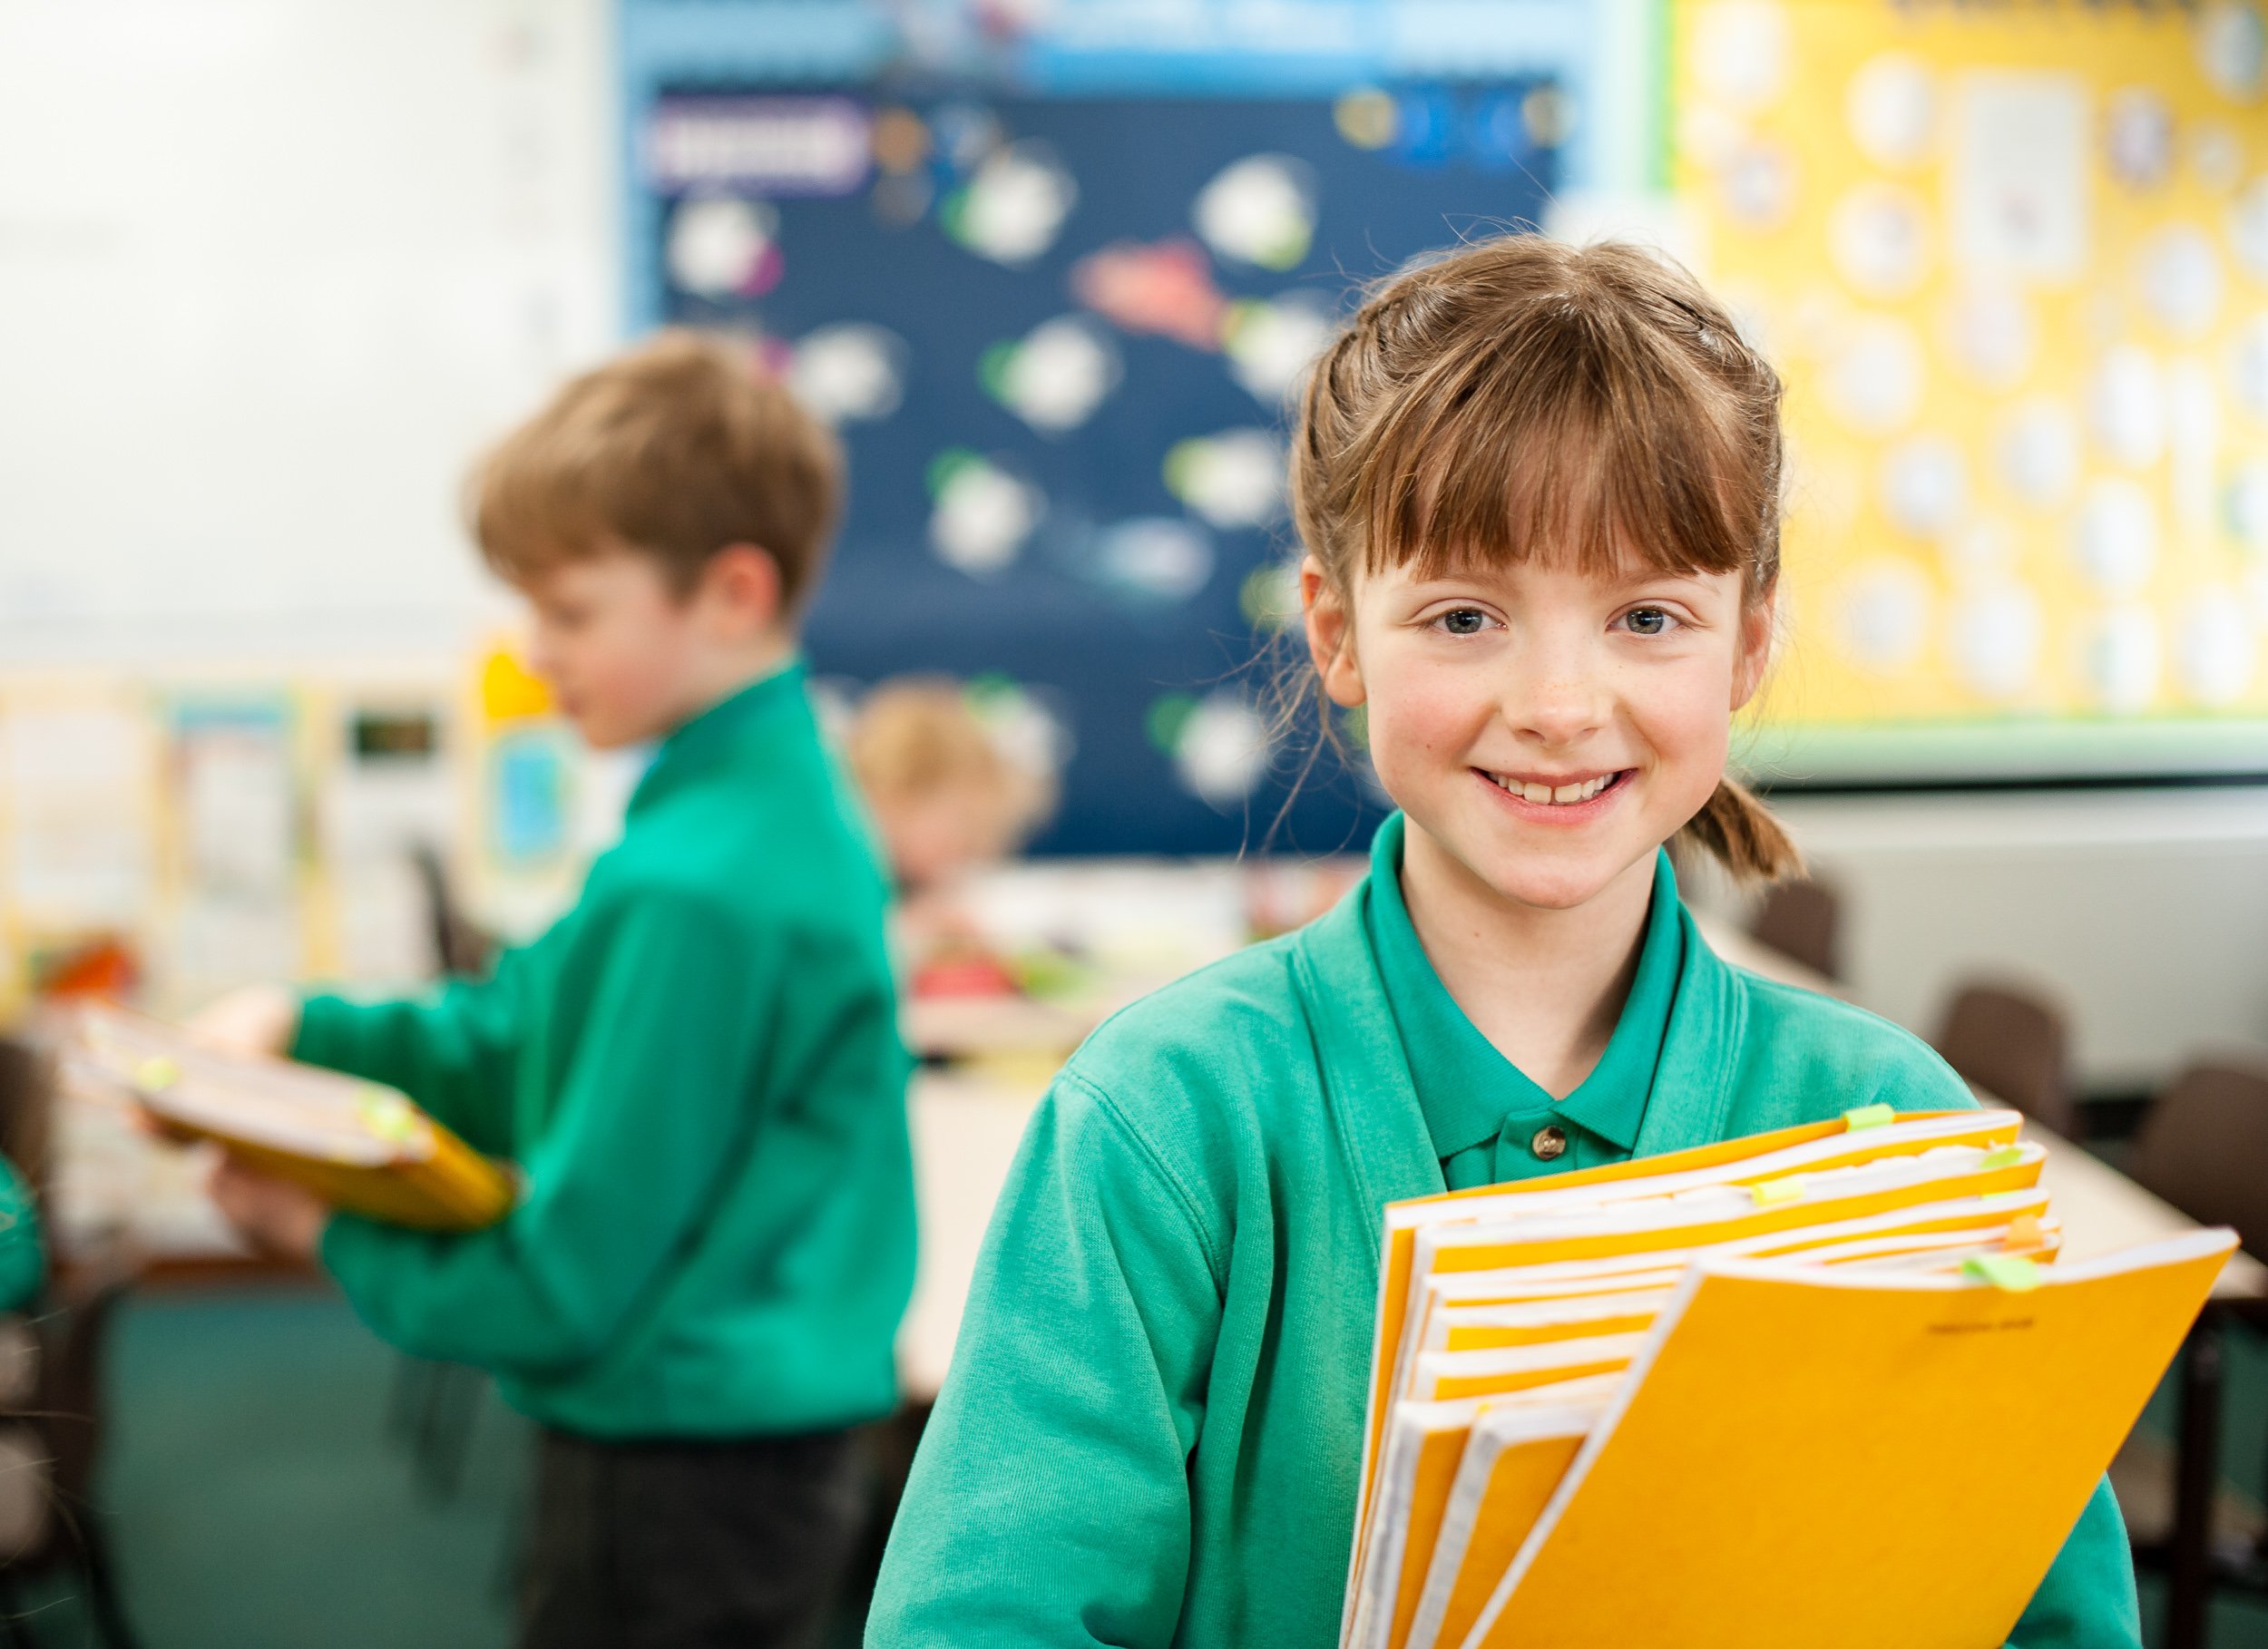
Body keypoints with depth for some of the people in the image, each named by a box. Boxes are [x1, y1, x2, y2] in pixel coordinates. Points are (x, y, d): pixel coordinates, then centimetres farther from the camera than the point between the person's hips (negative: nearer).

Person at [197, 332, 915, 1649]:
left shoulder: (693, 887, -25)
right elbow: (528, 1037, 13)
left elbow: (575, 1272, -19)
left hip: (681, 1466, -9)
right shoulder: (785, 796, 5)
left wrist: (334, 1235, -6)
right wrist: (302, 1027, 3)